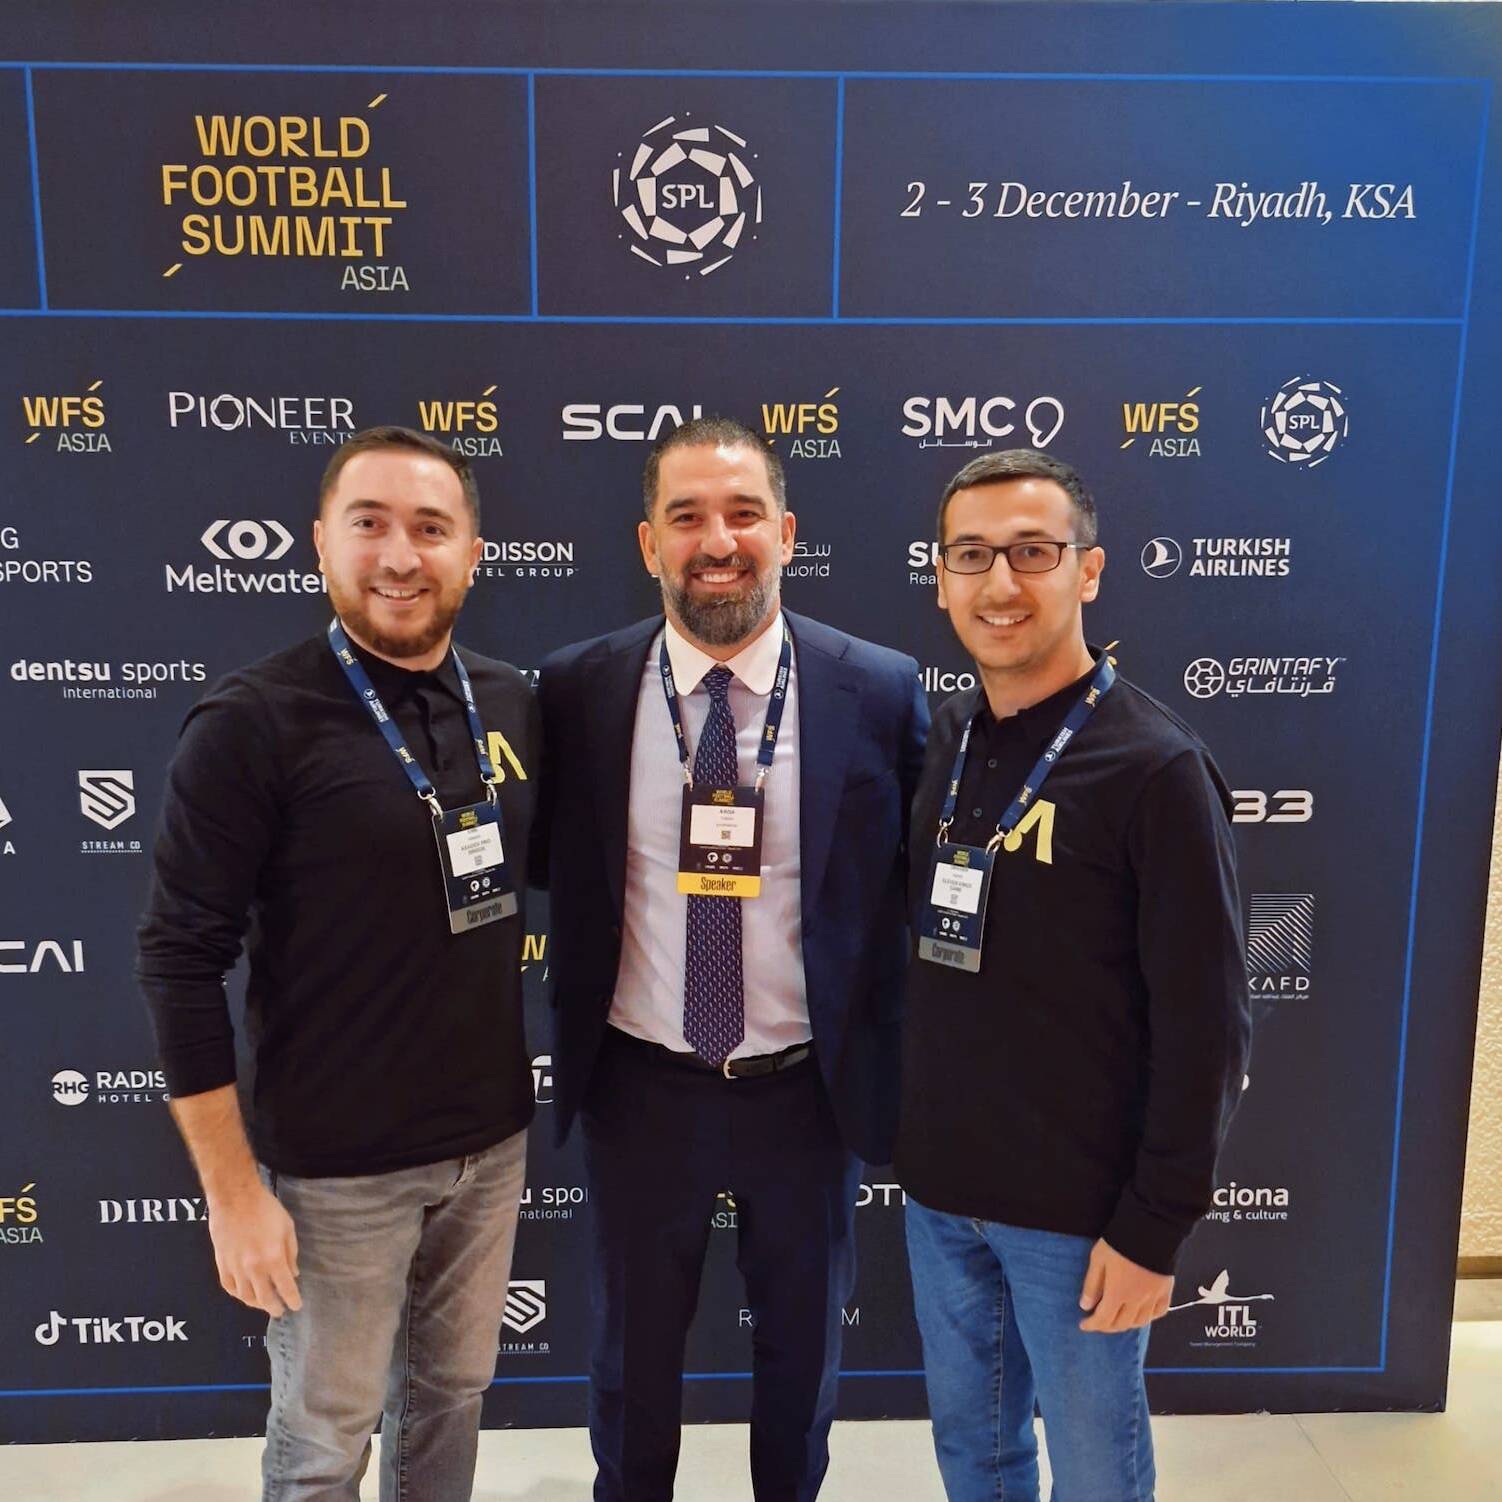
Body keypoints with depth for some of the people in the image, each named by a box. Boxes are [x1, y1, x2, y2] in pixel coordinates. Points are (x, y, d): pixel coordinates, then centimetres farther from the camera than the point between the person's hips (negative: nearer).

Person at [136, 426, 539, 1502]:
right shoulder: (253, 724, -16)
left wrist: (526, 1090, 9)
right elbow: (181, 961, -13)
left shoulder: (514, 706, 0)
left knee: (452, 1392, 22)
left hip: (494, 1137, 5)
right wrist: (233, 1189, -12)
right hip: (337, 1162, -4)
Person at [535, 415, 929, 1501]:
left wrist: (902, 1073, -4)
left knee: (802, 1341, 25)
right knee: (634, 1344, 23)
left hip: (809, 1087, 0)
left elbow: (917, 886, -3)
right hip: (640, 1086, 1)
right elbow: (553, 874, 2)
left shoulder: (881, 691, -12)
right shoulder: (576, 691, -10)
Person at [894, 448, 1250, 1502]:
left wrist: (1155, 1227, -13)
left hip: (1077, 1210, -5)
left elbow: (1205, 1026, -15)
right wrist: (904, 1138, 8)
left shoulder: (1154, 767, -16)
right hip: (939, 1188, 5)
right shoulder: (941, 742, 2)